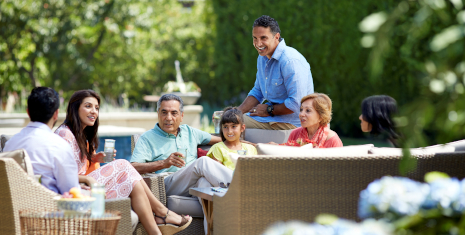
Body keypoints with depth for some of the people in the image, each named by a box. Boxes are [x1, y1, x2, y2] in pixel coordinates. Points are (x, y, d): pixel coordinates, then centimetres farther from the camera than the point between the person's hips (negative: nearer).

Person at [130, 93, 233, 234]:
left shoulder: (189, 132, 28)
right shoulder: (147, 138, 11)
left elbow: (216, 139, 45)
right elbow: (134, 167, -6)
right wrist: (164, 163, -21)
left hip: (195, 185, 4)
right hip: (168, 185, -4)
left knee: (205, 181, -37)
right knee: (204, 162, -30)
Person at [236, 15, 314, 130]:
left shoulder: (290, 61, -23)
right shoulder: (262, 58, 10)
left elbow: (296, 104, -26)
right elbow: (257, 92, 21)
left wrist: (269, 110, -13)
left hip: (290, 122, -9)